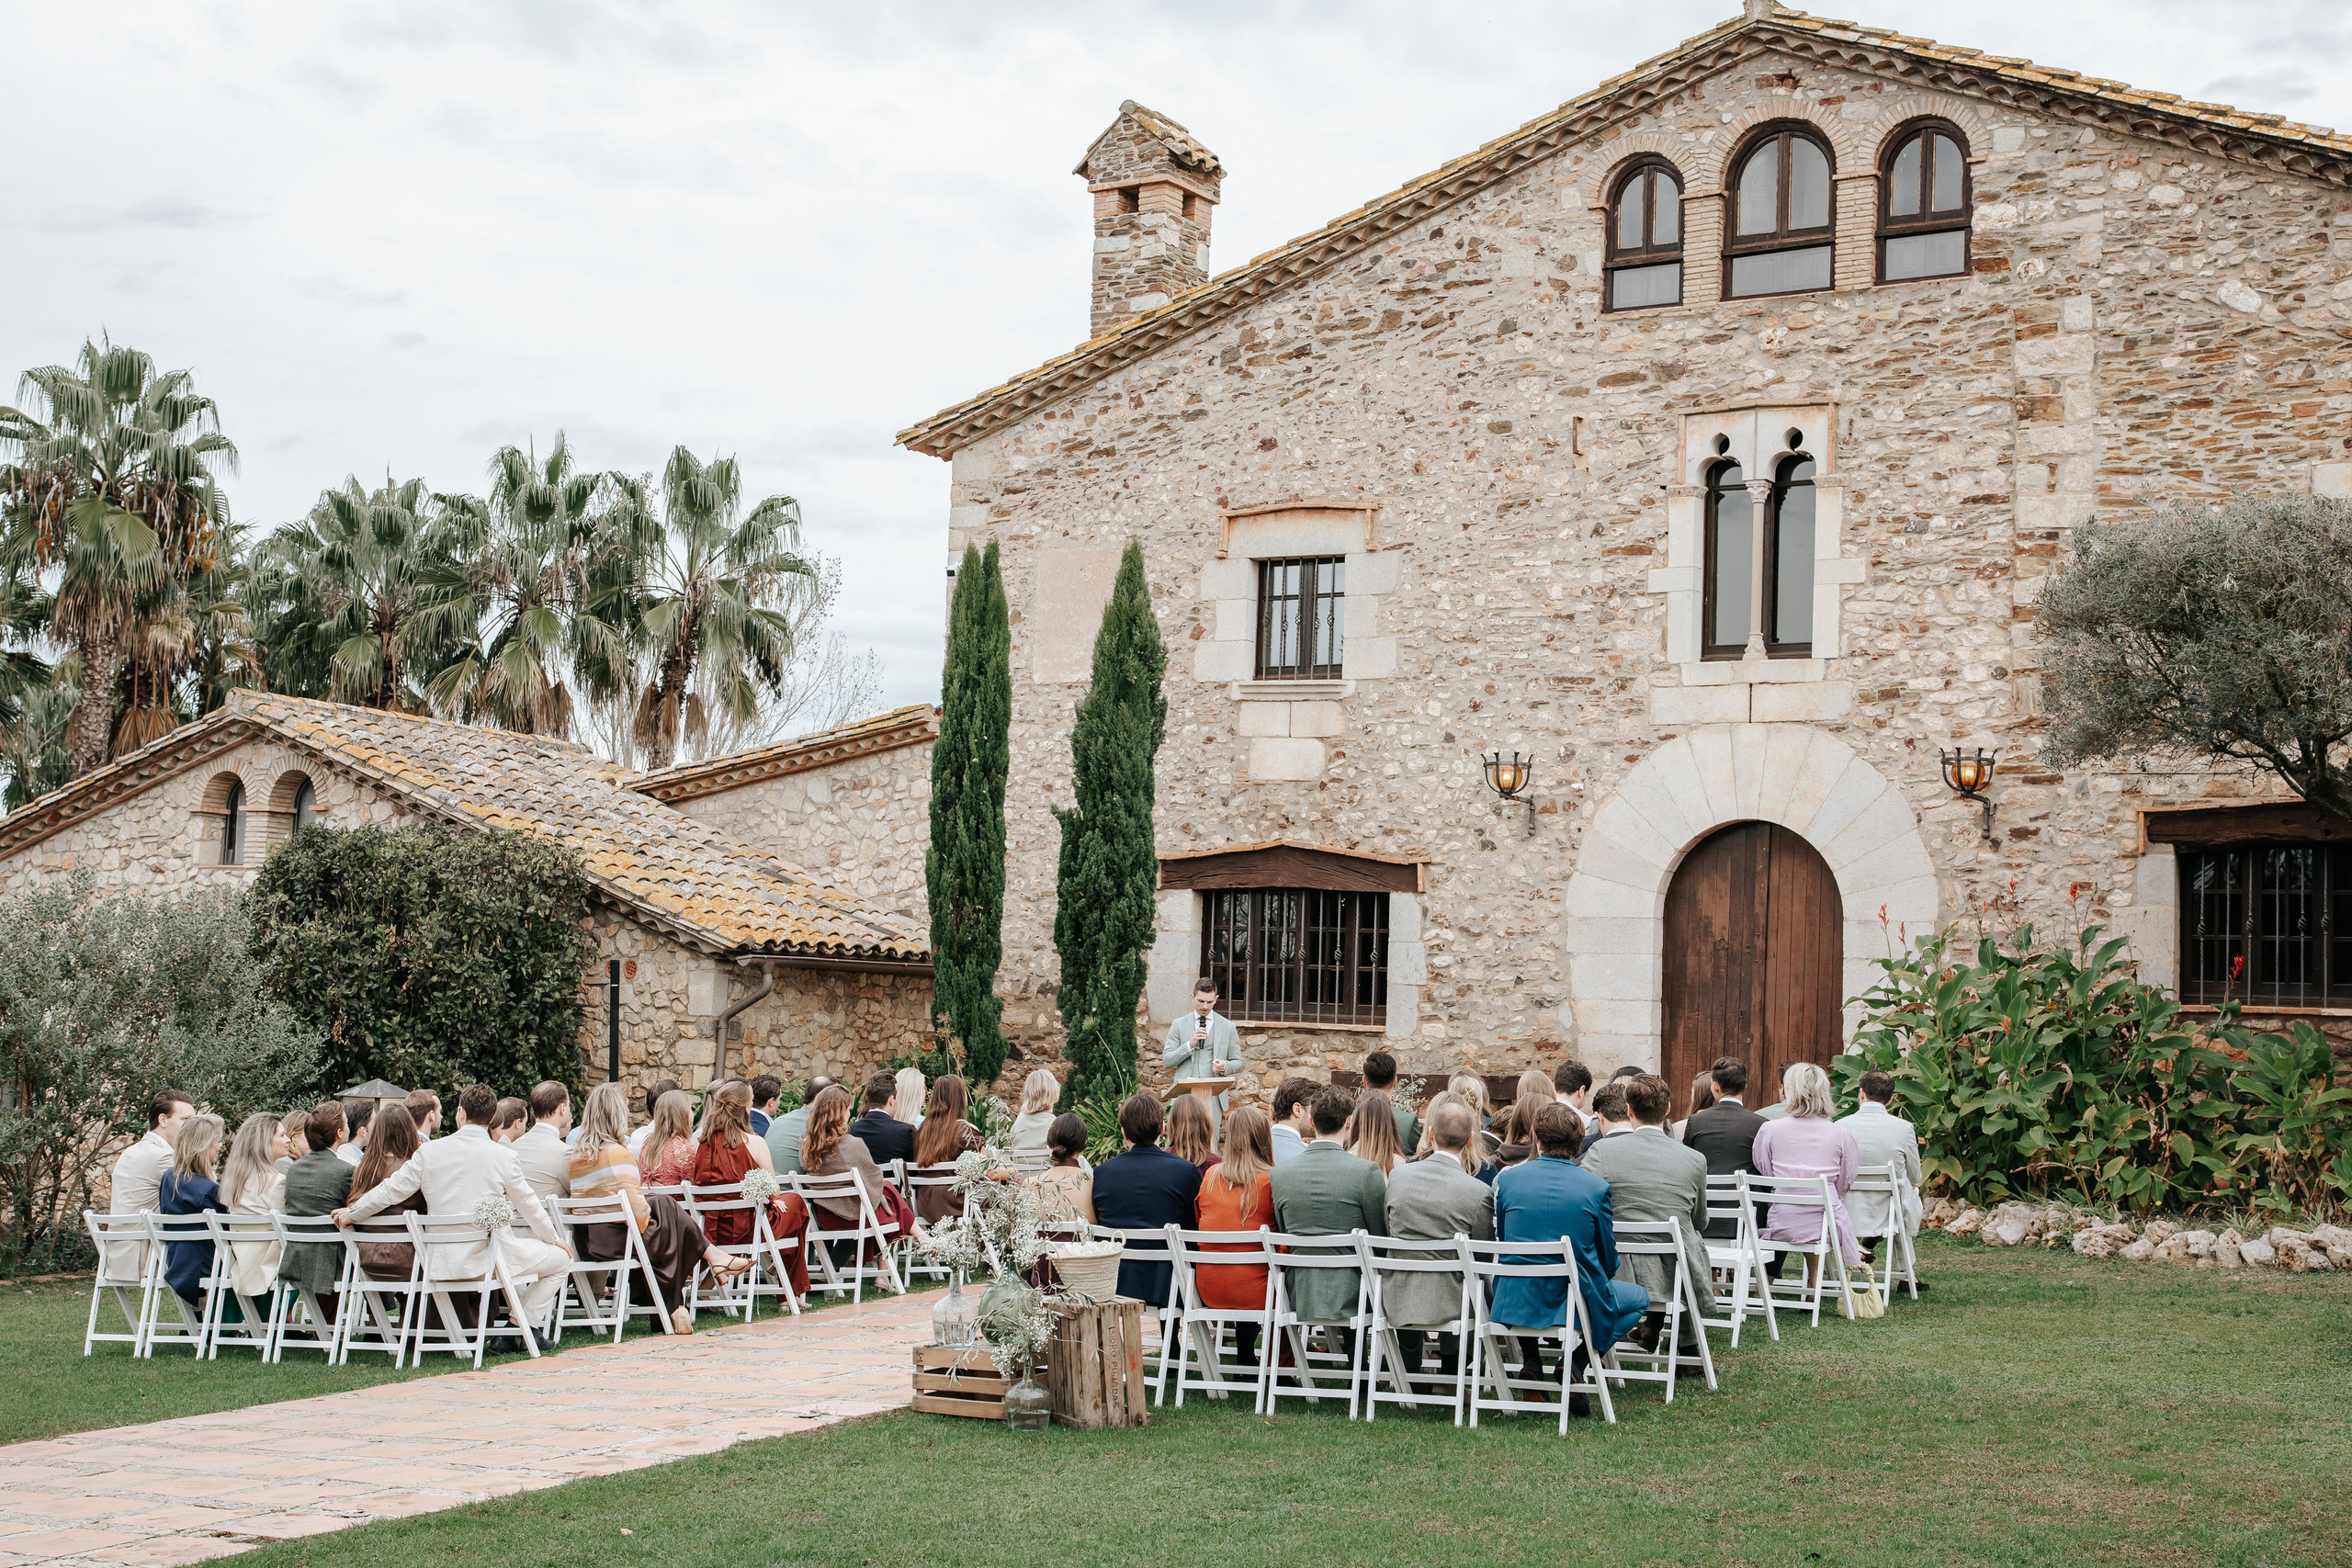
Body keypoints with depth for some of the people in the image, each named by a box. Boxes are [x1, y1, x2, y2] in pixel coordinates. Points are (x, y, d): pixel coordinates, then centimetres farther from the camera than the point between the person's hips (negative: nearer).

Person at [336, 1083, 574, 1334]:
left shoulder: (429, 1152, -1)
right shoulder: (504, 1157, -8)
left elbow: (391, 1190, 5)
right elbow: (528, 1205, 2)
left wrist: (350, 1213, 22)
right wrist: (554, 1239, 19)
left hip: (442, 1263, 5)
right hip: (487, 1259, -5)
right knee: (560, 1257, 15)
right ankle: (526, 1327, 8)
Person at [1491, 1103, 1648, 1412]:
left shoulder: (1507, 1178, -2)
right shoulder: (1596, 1187, -9)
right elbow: (1609, 1262, 0)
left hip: (1515, 1302, 3)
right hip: (1576, 1302, -3)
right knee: (1639, 1298, 24)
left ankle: (1529, 1363, 21)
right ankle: (1577, 1362, 4)